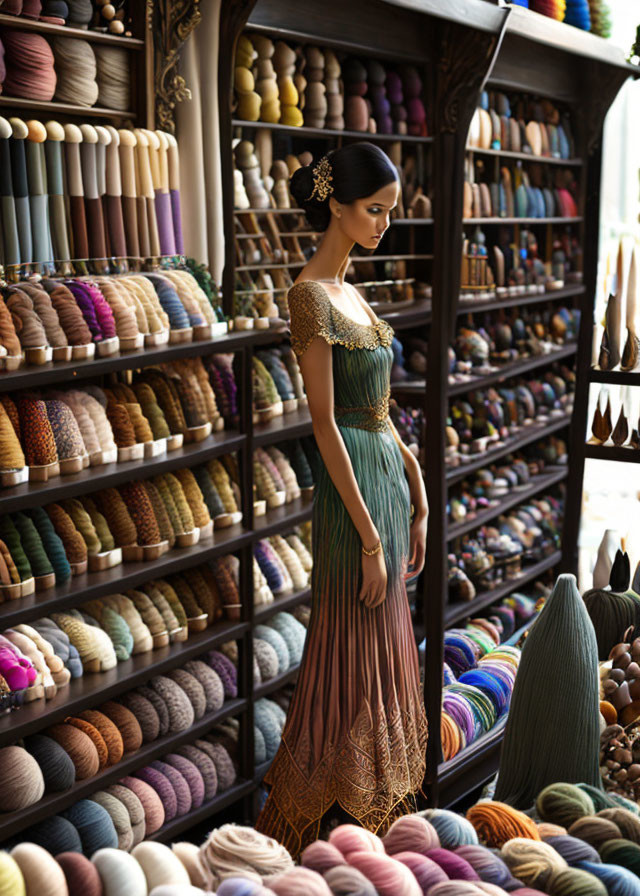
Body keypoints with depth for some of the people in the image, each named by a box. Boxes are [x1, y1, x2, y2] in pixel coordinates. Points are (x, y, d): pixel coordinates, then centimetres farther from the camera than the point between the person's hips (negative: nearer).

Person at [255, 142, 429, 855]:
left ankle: (377, 819, 30)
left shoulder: (348, 290, 14)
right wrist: (369, 536, -19)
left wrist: (415, 503, 15)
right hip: (353, 488, -9)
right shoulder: (310, 296, -14)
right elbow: (325, 424, -18)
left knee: (385, 658, 16)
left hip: (391, 480, 9)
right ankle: (296, 834, 16)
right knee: (352, 666, 0)